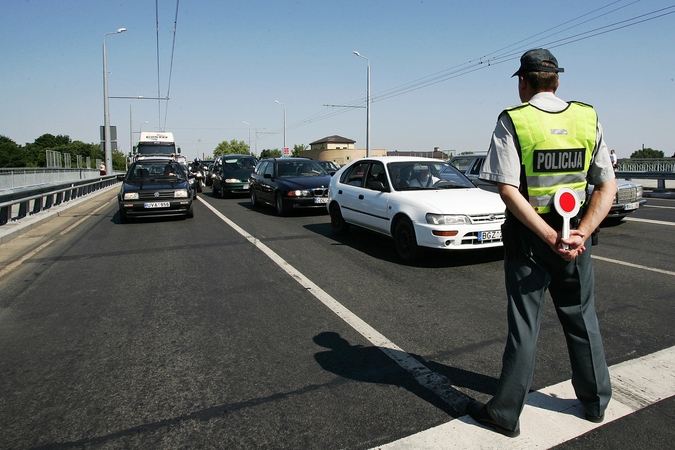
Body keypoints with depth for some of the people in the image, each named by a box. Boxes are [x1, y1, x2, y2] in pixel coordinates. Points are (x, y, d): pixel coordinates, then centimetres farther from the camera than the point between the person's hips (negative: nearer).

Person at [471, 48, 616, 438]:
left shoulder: (512, 121, -9)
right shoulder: (588, 119, 4)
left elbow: (509, 191, -18)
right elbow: (608, 187, -1)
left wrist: (551, 238, -17)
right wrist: (581, 233, -11)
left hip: (529, 239, -3)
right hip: (576, 237, 4)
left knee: (524, 326, 5)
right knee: (583, 319, 20)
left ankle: (506, 413, 17)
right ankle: (596, 402, 37)